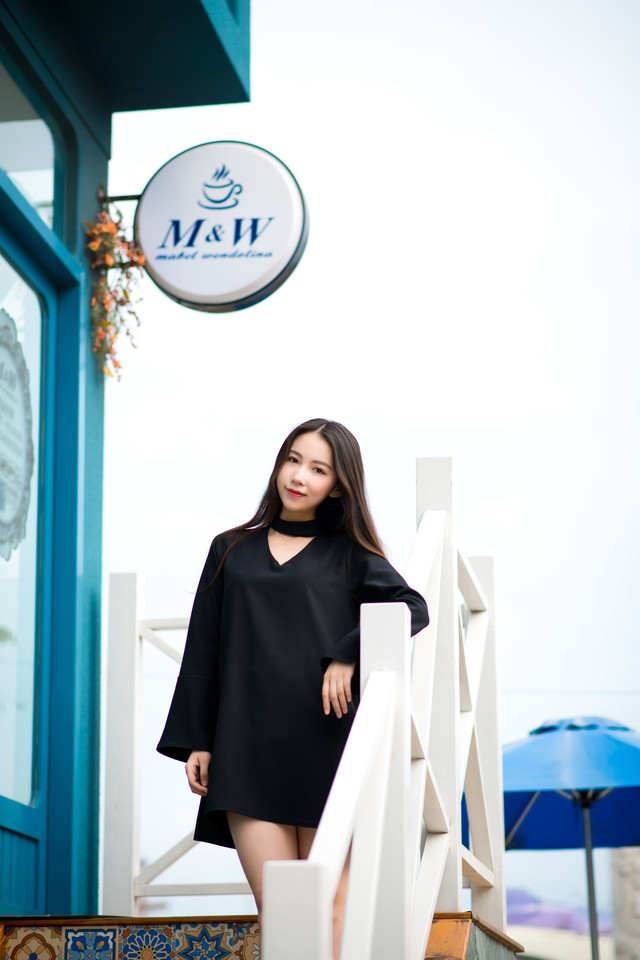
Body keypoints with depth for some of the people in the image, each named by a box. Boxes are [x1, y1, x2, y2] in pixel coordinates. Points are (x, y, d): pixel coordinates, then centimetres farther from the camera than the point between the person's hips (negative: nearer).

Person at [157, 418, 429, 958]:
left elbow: (412, 609, -2)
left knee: (326, 902, -4)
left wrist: (349, 655, -14)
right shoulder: (232, 550, 18)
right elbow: (204, 651, 15)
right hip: (249, 742, 1)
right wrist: (194, 741, 8)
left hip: (325, 737, -1)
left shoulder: (349, 554, 13)